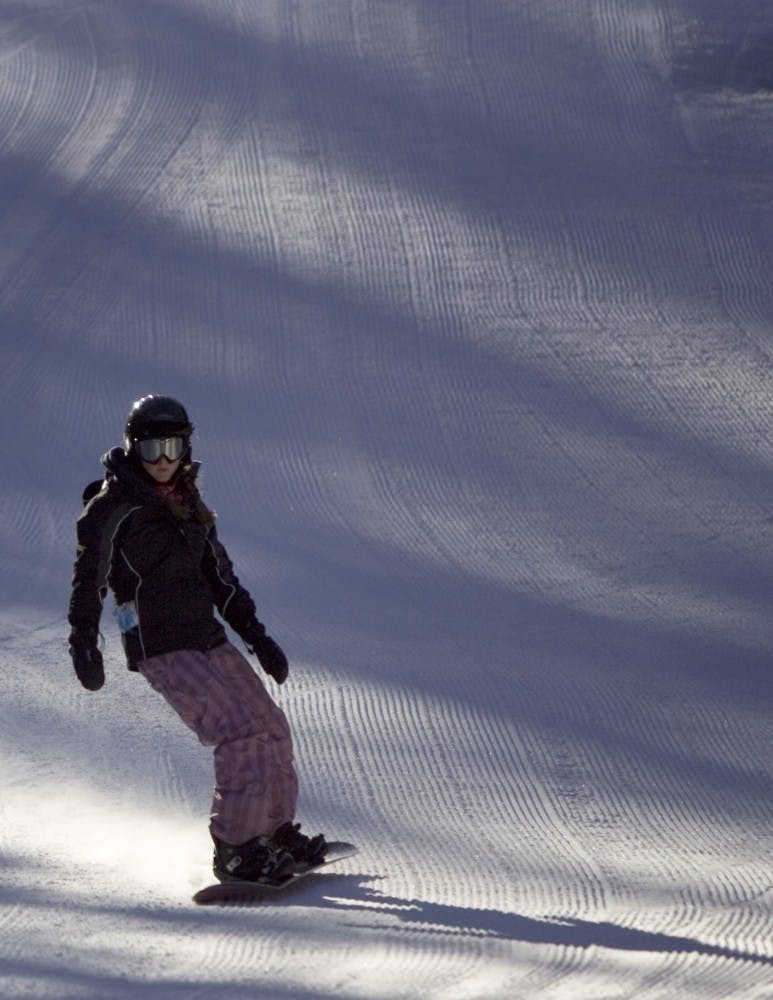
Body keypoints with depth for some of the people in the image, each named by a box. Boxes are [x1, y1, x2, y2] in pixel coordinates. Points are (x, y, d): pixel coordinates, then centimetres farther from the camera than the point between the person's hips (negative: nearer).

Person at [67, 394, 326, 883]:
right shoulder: (113, 506, -9)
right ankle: (235, 850, -16)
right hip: (161, 649, -8)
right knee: (240, 732, -19)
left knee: (272, 727, 9)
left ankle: (278, 830, 25)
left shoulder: (188, 502, 13)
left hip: (208, 639, 8)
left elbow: (219, 576, 19)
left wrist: (255, 633, 16)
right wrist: (84, 644, -14)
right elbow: (89, 576, -8)